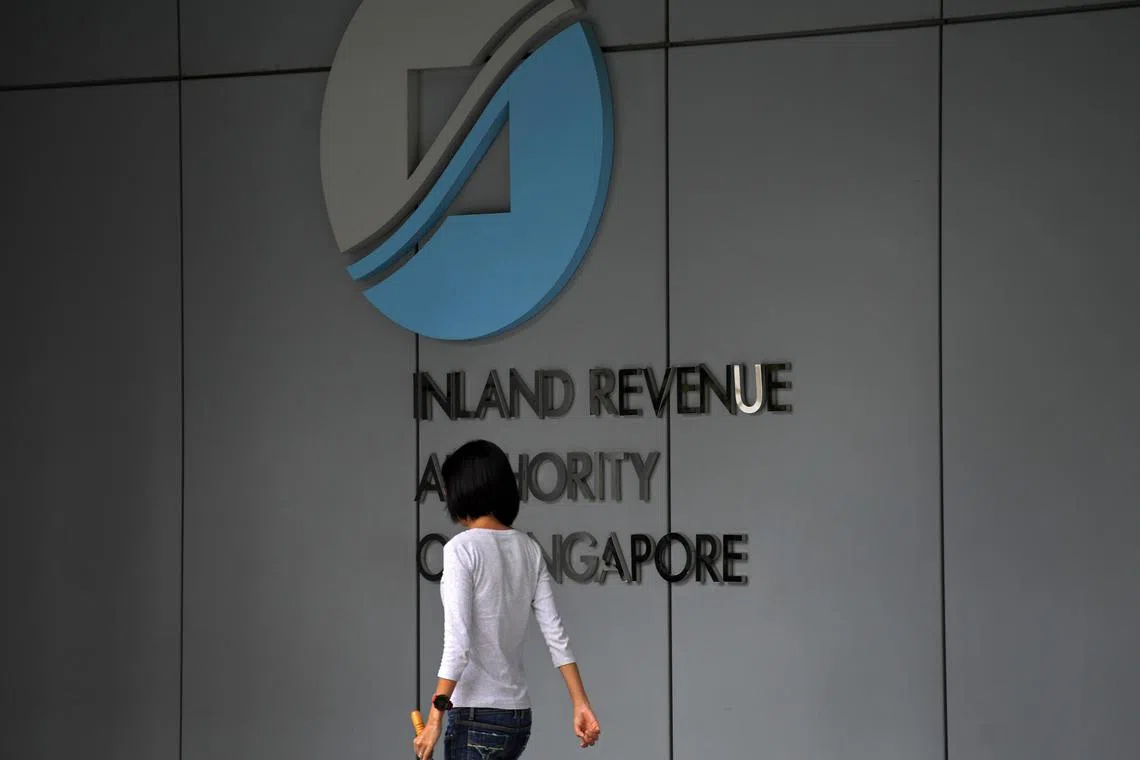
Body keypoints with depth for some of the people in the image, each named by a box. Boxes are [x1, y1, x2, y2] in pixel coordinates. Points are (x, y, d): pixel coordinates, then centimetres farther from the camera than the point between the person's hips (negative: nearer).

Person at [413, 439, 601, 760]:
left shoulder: (462, 548, -12)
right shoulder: (528, 549, 9)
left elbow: (458, 642, -19)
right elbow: (556, 634, 6)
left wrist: (435, 718, -19)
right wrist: (580, 704, 7)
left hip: (476, 715, -8)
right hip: (518, 715, 8)